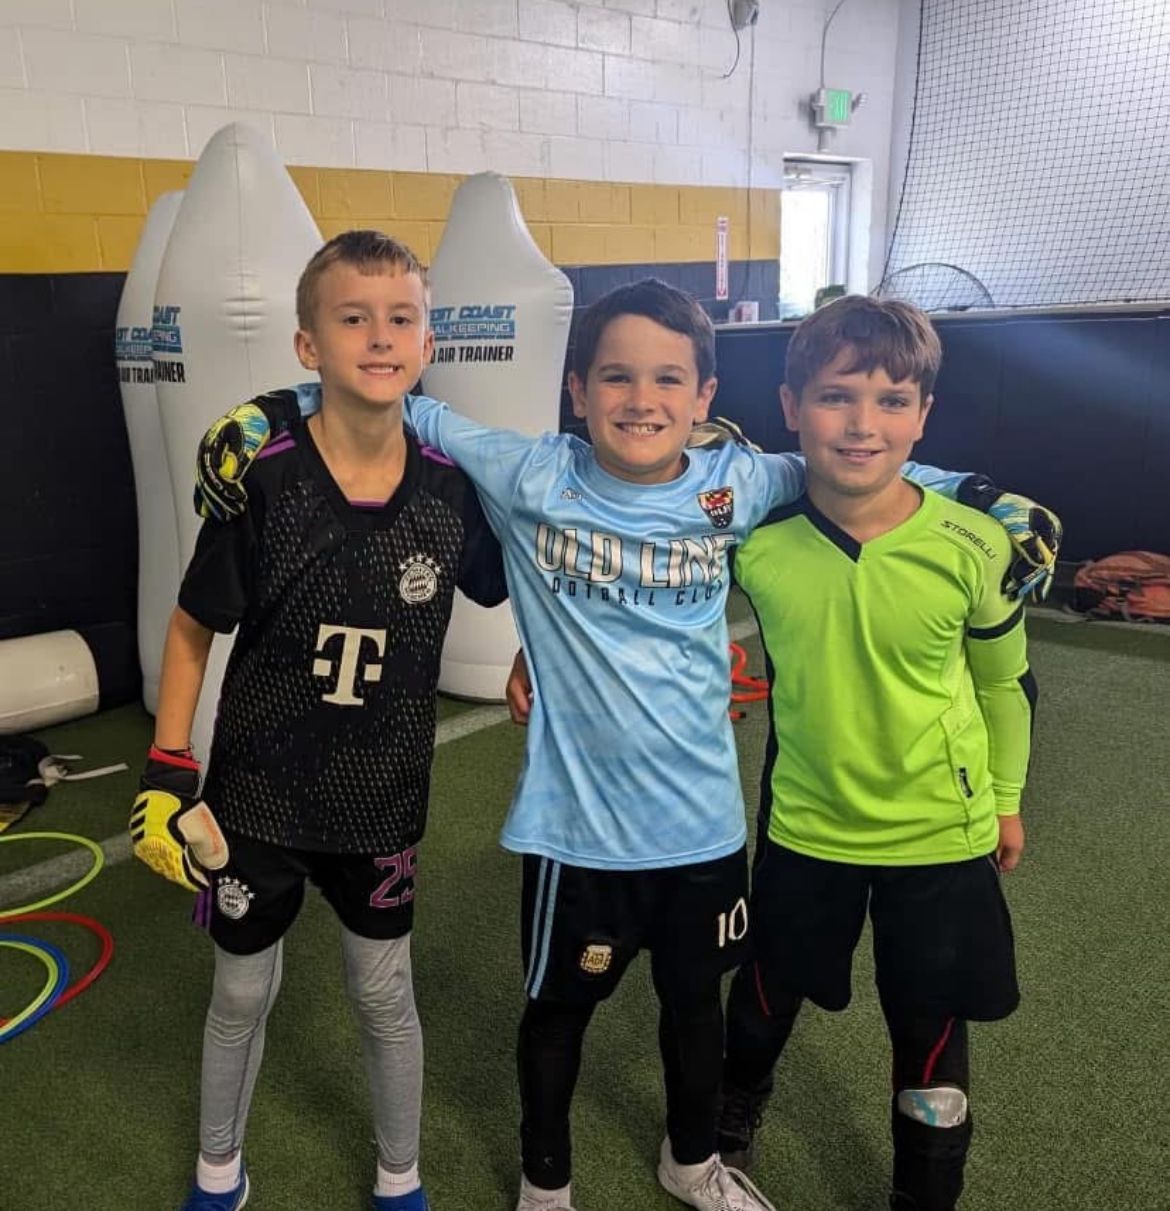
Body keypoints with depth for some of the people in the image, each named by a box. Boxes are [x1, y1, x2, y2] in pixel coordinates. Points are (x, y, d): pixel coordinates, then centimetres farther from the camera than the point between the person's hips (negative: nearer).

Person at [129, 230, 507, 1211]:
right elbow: (193, 630, -7)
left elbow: (508, 589, 8)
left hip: (382, 798, 1)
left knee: (384, 992, 17)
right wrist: (166, 773, -7)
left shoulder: (450, 488, -12)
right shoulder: (262, 482, -18)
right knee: (242, 994, 19)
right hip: (254, 794, -1)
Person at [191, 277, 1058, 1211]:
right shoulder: (530, 479, -12)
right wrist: (277, 415, -5)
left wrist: (970, 492, 5)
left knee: (696, 997, 24)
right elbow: (417, 416, -1)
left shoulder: (734, 485, -6)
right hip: (578, 824, -2)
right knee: (560, 1004, 19)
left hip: (703, 818, 3)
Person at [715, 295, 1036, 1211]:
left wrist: (1006, 799, 9)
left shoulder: (974, 546, -19)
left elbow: (1006, 680, -2)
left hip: (941, 833, -1)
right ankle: (735, 1111, 58)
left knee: (931, 1028, 16)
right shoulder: (752, 536, -18)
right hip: (805, 824, 1)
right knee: (768, 992, 24)